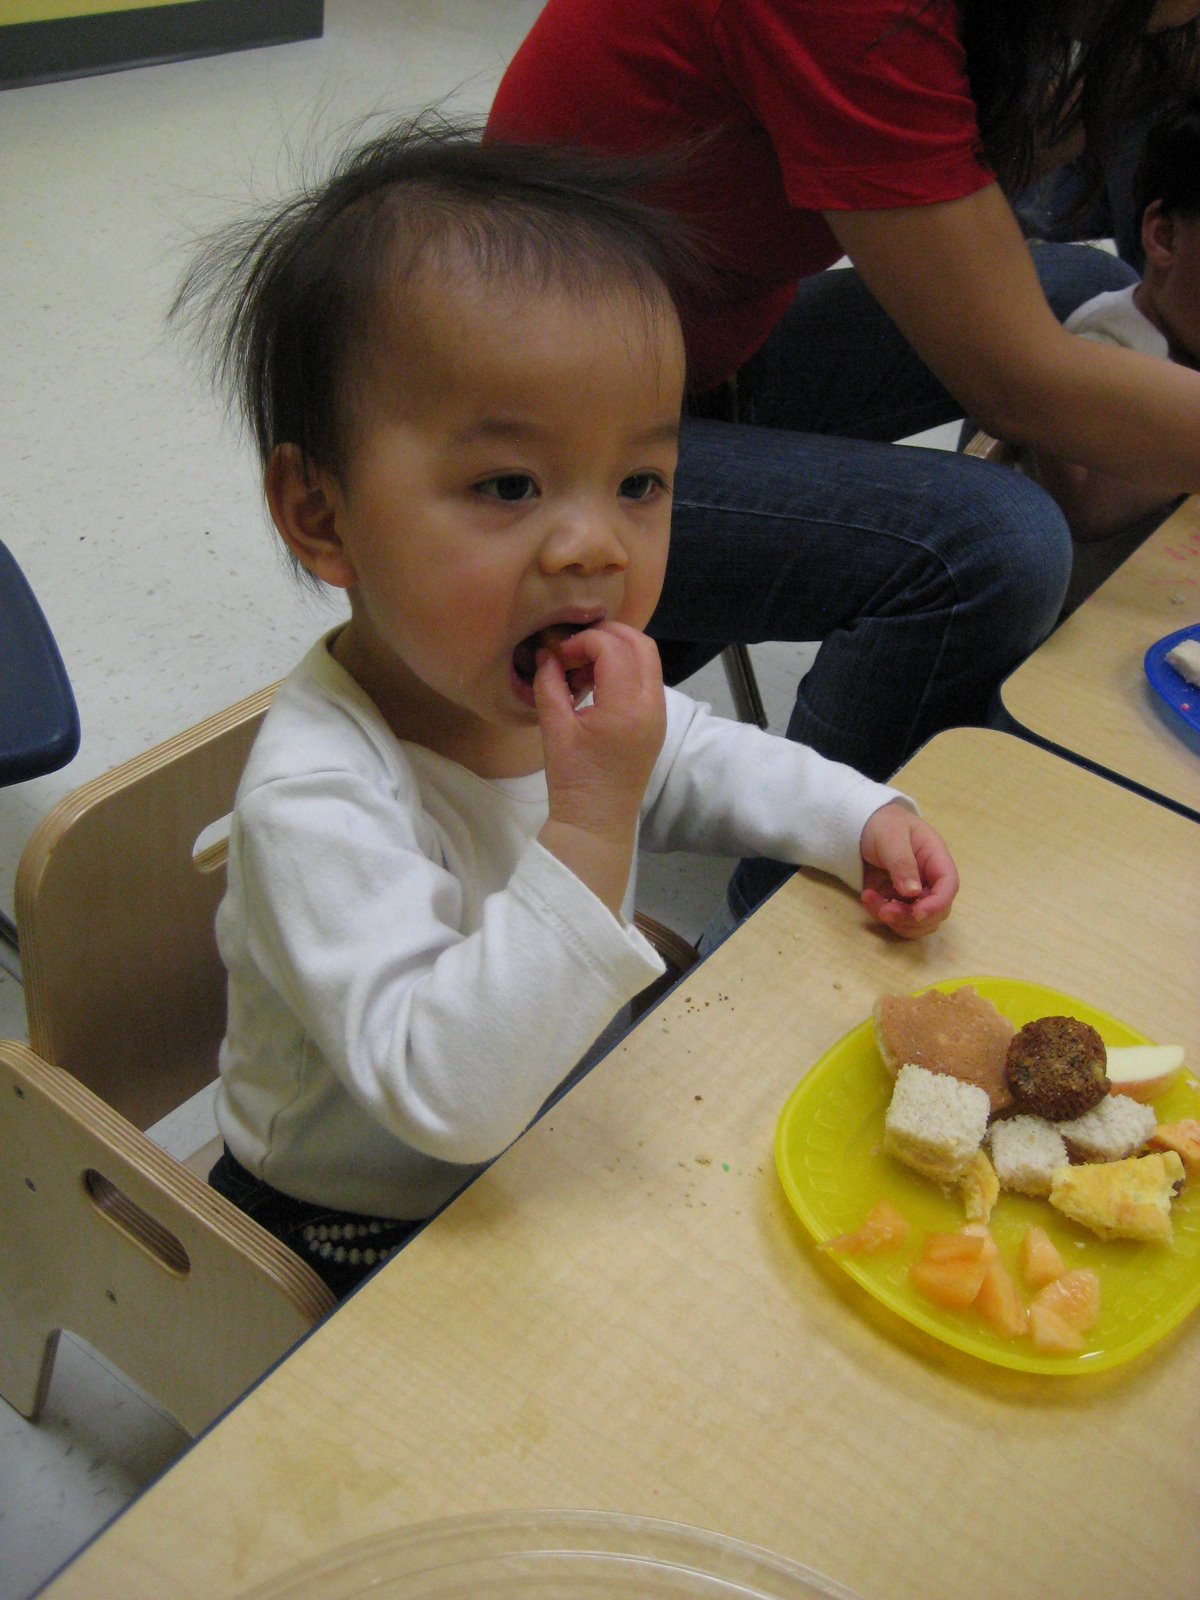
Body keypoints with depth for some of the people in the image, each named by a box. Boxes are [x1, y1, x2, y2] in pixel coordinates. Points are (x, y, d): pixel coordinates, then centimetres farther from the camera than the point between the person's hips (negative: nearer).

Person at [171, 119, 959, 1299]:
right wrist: (588, 826, -46)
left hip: (559, 1137, 7)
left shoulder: (560, 689, -12)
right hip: (369, 1236, -6)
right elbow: (447, 1094, -41)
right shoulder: (317, 800, -37)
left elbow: (692, 763, 10)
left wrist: (858, 817, -5)